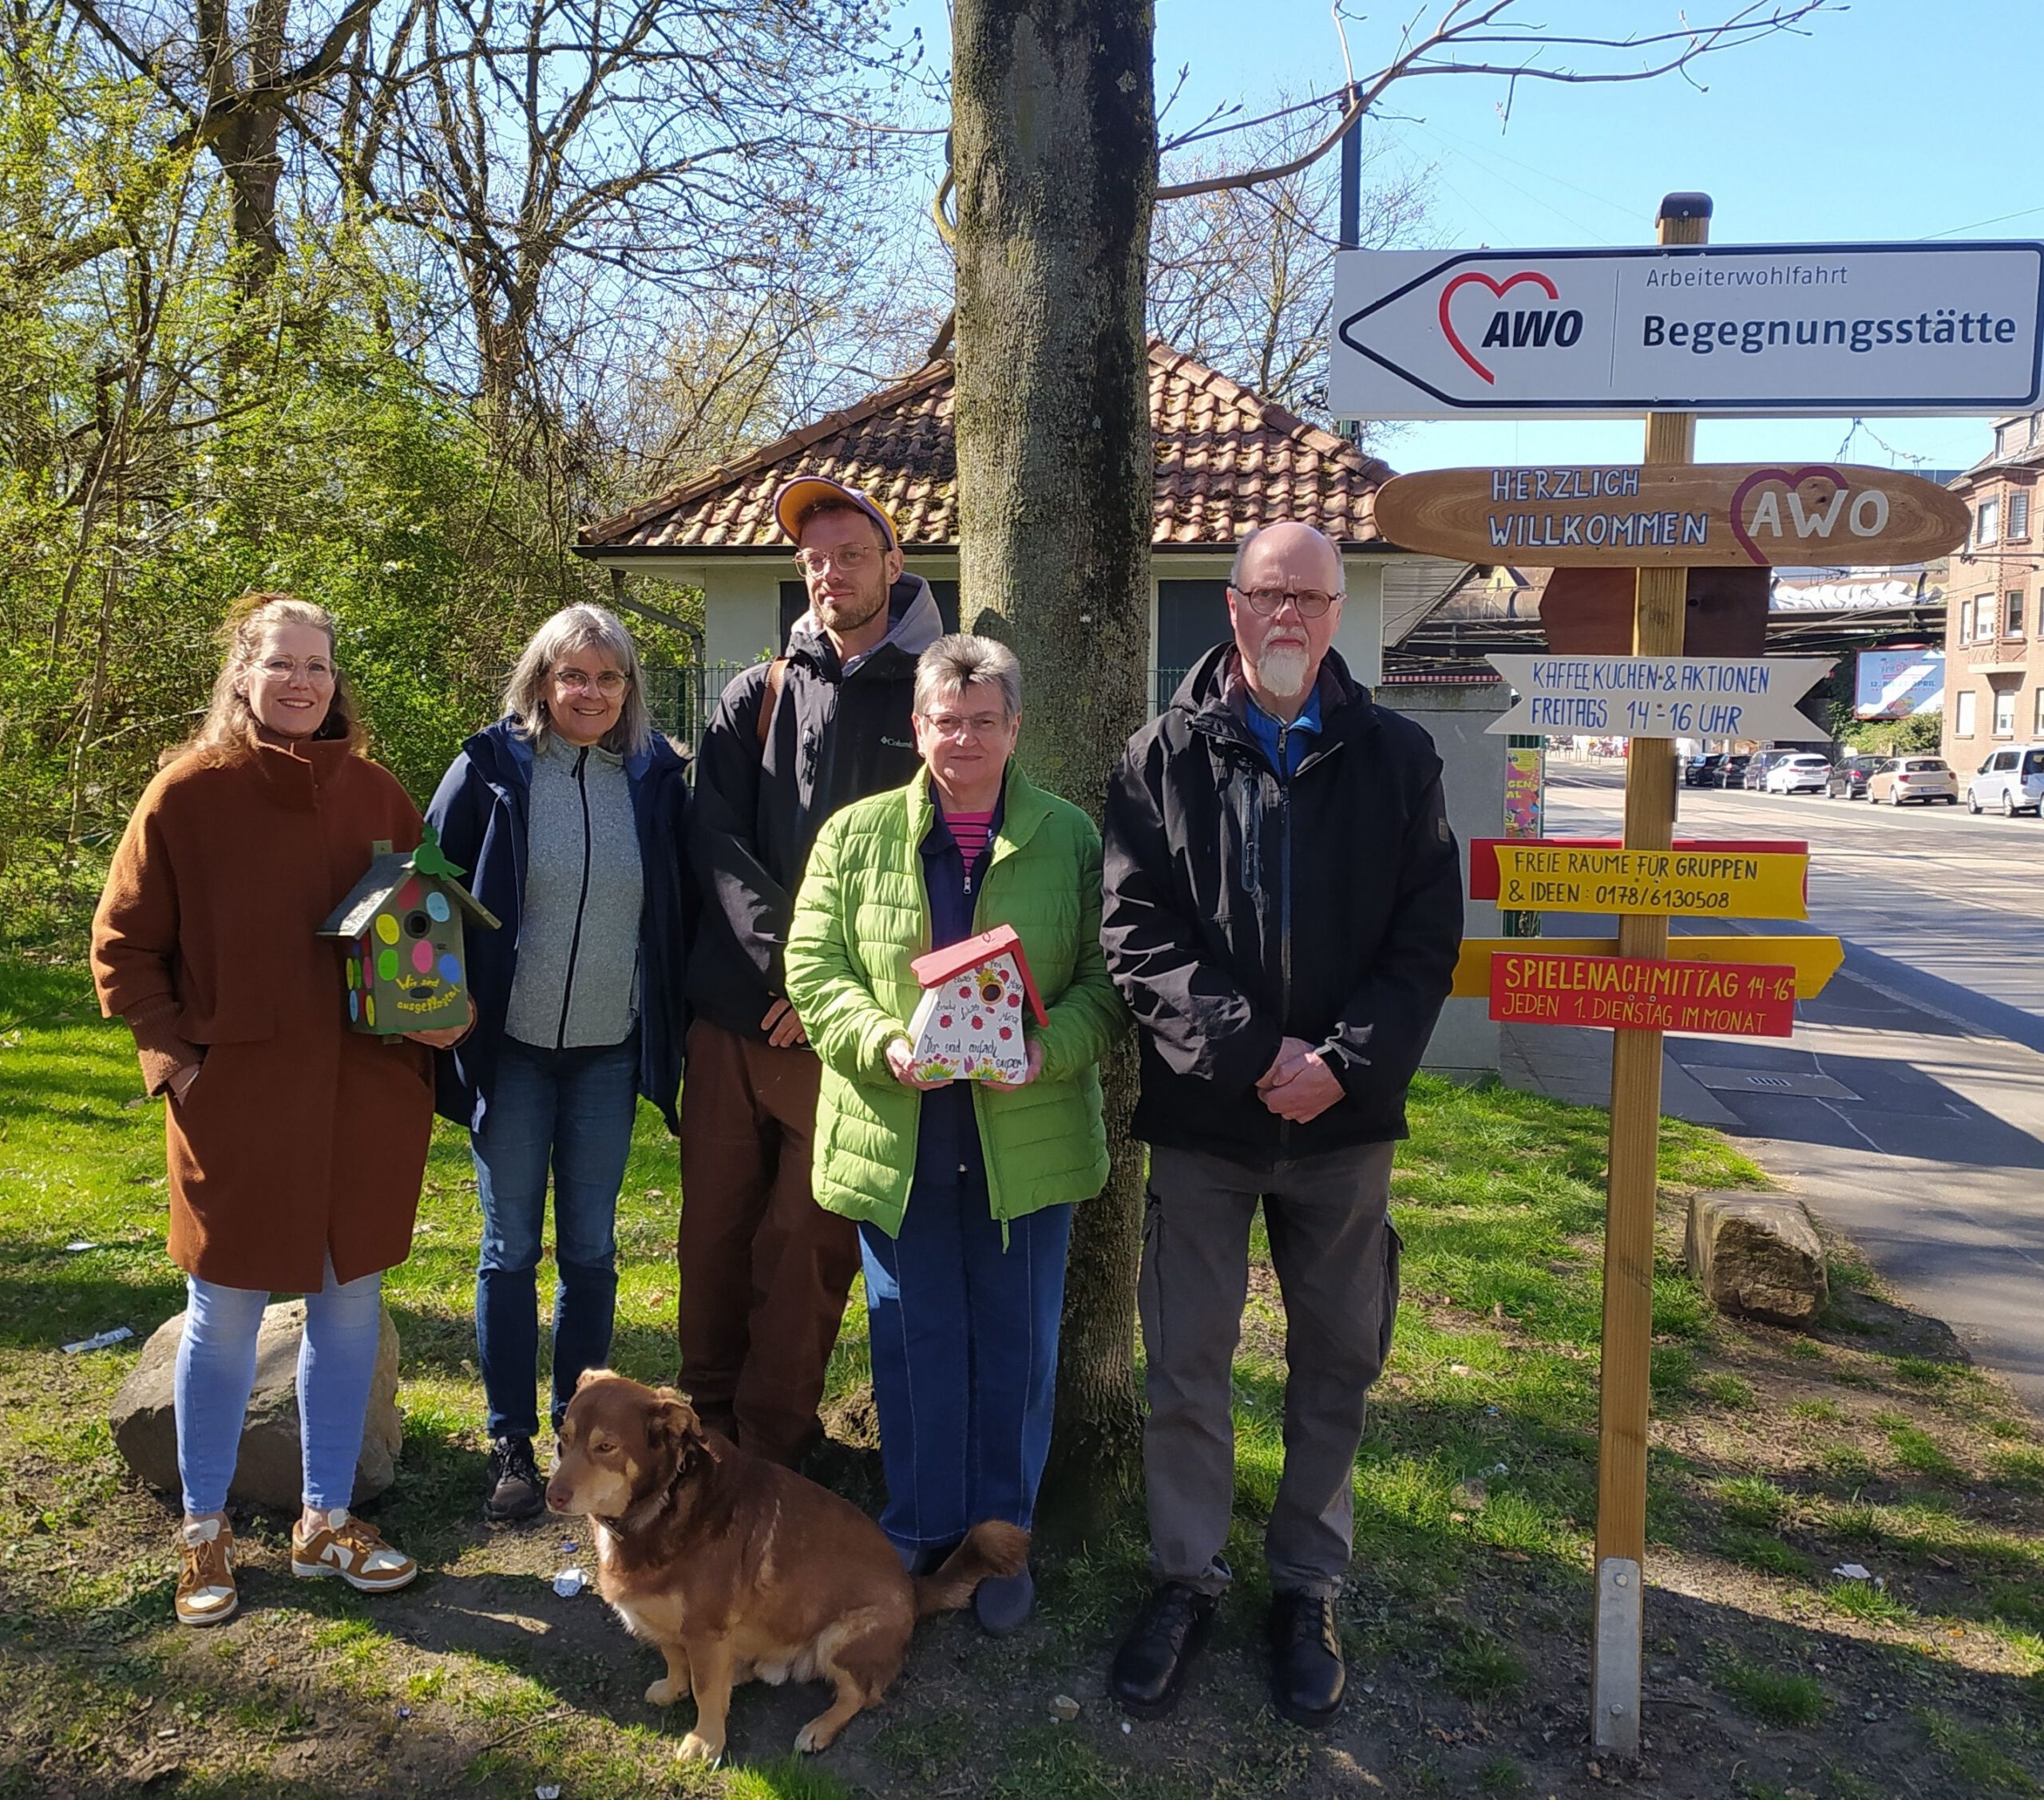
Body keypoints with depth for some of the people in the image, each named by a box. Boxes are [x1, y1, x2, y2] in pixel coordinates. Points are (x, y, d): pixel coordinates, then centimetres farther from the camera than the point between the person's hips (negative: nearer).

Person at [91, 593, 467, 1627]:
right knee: (224, 1319, 9)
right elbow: (123, 945, 0)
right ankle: (204, 1533, 29)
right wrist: (176, 1057, -7)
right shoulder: (188, 791, -5)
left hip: (361, 1101, 3)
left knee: (350, 1306, 11)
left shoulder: (376, 796, 4)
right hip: (234, 1104, -3)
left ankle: (326, 1522, 29)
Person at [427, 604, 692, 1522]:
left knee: (591, 1247, 11)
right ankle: (511, 1443, 19)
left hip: (610, 1052, 2)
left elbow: (681, 907, 7)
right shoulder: (489, 769, -4)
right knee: (510, 1248, 7)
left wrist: (678, 1025, 1)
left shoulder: (656, 777, 2)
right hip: (511, 1045, -1)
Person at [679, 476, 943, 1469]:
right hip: (733, 1008, 3)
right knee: (715, 1226, 10)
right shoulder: (757, 696, 12)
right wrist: (789, 960, -12)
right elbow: (716, 838, 2)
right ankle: (705, 1419, 27)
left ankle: (773, 1445, 16)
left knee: (809, 1240, 1)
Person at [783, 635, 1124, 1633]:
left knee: (1017, 1346, 11)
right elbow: (813, 966, 0)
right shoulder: (856, 834, 3)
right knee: (913, 1343, 12)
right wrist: (883, 1044, -17)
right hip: (895, 1135, 0)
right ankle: (919, 1530, 32)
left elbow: (1106, 979, 1)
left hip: (1029, 1133, 0)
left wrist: (1051, 1048, -18)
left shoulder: (1072, 838, 2)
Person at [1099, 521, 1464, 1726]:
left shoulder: (1398, 757, 4)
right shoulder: (1166, 755, 1)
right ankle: (1187, 1579, 27)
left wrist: (1345, 1064, -13)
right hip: (1202, 1112, -1)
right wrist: (1249, 1051, -16)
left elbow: (1428, 937, -1)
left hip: (1345, 1119, 1)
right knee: (1187, 1364, 8)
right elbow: (1138, 931, -7)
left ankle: (1309, 1589, 30)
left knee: (1336, 1364, 12)